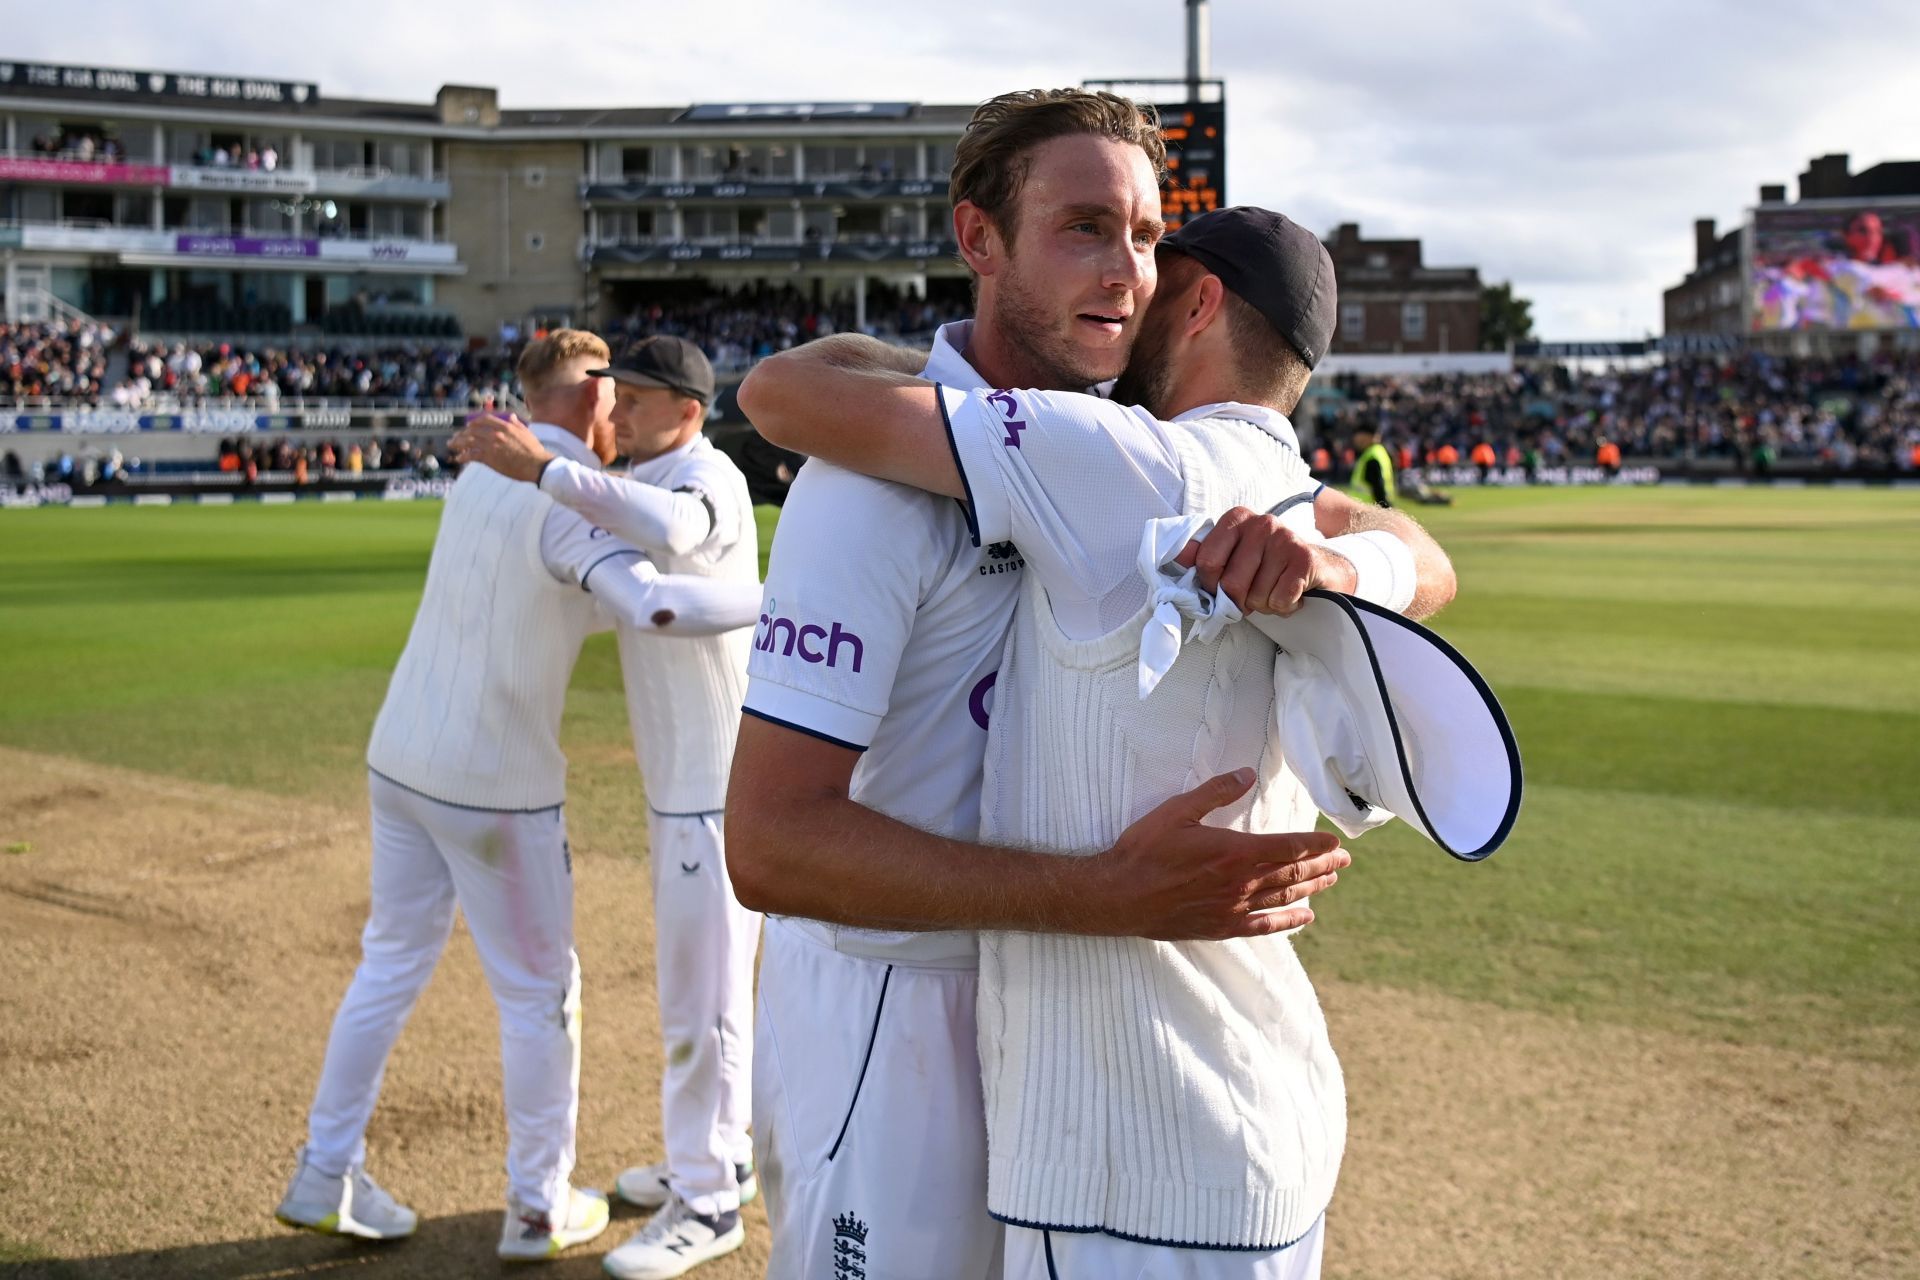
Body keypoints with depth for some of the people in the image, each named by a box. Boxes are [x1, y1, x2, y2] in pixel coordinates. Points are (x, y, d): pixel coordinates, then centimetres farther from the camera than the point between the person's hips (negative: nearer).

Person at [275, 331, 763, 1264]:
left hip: (400, 758, 8)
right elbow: (656, 606, -34)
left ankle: (325, 1179, 24)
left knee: (391, 965, 18)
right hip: (495, 784, -8)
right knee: (539, 993, 7)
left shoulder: (482, 471, 9)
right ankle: (540, 1209, 17)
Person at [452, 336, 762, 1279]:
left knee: (701, 988, -3)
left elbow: (670, 529, -41)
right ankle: (716, 1155, 35)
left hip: (720, 778, -10)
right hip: (676, 776, 10)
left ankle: (708, 1202, 9)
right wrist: (502, 463, 9)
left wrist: (543, 468, -42)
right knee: (693, 972, 20)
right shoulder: (635, 483, 13)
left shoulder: (708, 478, -18)